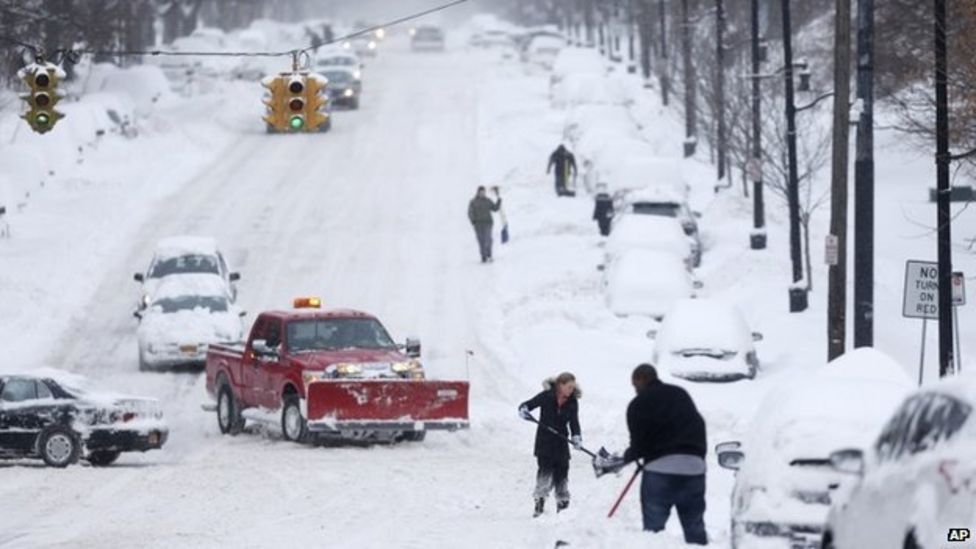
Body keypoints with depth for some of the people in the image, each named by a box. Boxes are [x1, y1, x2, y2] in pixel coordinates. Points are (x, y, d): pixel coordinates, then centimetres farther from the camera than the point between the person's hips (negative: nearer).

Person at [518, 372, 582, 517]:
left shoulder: (572, 402, 0)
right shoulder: (546, 397, -10)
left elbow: (574, 422, -2)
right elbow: (528, 405, -4)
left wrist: (576, 436, -20)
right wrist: (524, 410, -28)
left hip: (561, 442, 3)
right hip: (544, 441, -3)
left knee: (562, 473, 6)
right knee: (545, 471, -12)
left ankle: (562, 505, 16)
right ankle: (539, 504, -9)